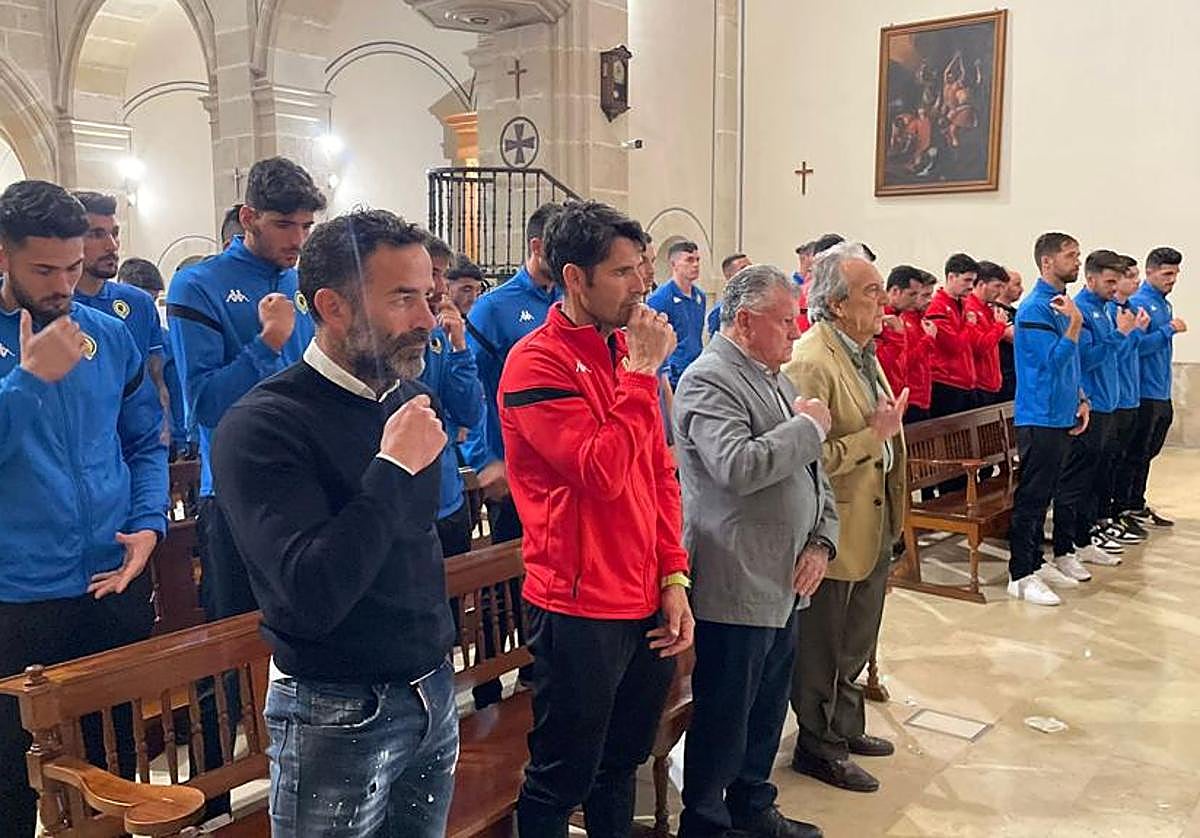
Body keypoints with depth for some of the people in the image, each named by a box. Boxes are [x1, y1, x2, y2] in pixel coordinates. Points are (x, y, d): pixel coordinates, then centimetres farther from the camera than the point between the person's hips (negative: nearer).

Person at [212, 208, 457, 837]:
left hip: (434, 691, 7)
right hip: (338, 714, -6)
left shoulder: (410, 400, 4)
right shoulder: (261, 426, -19)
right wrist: (392, 467, -25)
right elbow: (314, 596, -29)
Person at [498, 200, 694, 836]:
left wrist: (674, 579, 6)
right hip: (580, 611, -7)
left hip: (647, 605, 7)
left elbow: (660, 472, 12)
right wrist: (641, 372, -18)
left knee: (622, 766, 22)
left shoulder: (626, 350, 9)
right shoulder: (536, 363, -14)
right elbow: (604, 472, -25)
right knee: (562, 782, 9)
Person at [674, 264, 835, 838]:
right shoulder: (709, 381, -15)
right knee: (724, 719, 6)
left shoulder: (775, 378, 14)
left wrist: (822, 541, 5)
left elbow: (810, 470, 18)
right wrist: (808, 425, -17)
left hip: (785, 583, 9)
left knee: (767, 710, 21)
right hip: (735, 587, -9)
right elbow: (738, 467, -31)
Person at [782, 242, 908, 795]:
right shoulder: (811, 362, -23)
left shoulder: (863, 350, 9)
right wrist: (874, 436, -24)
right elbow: (809, 455, -29)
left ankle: (845, 727, 42)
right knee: (823, 646, 9)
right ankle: (818, 747, 26)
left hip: (875, 526, 10)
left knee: (856, 643, 24)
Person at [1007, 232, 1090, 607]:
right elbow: (1053, 361, -21)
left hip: (1061, 416, 9)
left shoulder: (1063, 303, 14)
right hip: (1040, 417, -9)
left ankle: (1035, 562, 25)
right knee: (1032, 495, -4)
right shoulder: (1035, 308, -14)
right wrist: (1075, 323, -20)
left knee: (1044, 495, 15)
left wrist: (1080, 399, 13)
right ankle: (1021, 575, 2)